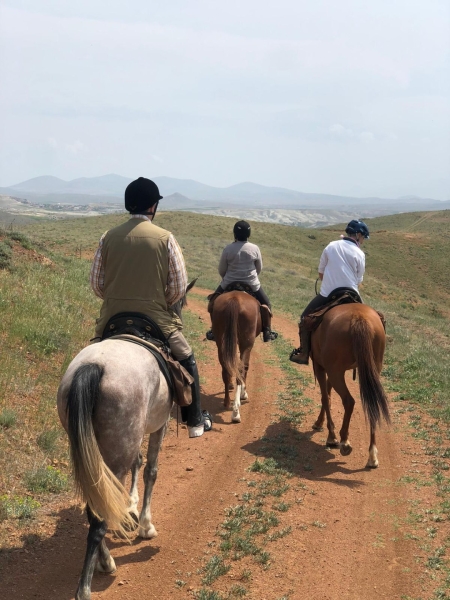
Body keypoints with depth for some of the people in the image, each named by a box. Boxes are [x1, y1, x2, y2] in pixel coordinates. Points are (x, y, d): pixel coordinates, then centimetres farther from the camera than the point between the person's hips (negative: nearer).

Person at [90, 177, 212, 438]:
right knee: (187, 362, 23)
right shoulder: (165, 238, -8)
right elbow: (179, 287, -6)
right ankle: (195, 422, 31)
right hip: (157, 320, -1)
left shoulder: (109, 237, -2)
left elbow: (97, 284, 3)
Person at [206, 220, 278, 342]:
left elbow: (221, 271, -2)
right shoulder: (255, 249, -9)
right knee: (266, 304, 21)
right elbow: (259, 269, 3)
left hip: (229, 284, 0)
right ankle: (267, 332, 15)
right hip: (252, 284, 0)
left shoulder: (228, 249, -11)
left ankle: (214, 330, 20)